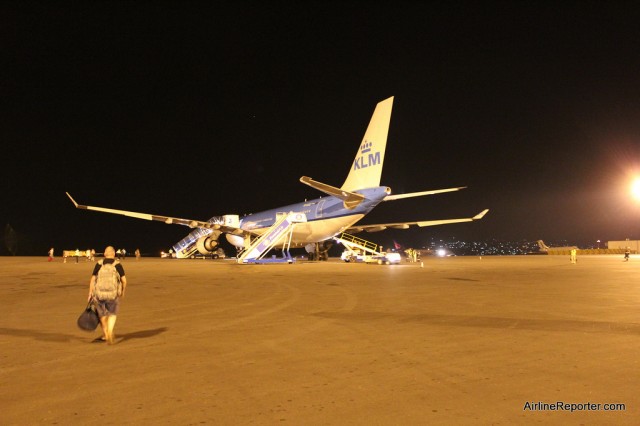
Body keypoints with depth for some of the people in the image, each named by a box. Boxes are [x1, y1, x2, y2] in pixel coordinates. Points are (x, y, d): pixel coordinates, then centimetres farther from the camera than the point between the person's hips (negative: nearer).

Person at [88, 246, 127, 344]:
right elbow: (124, 281, -4)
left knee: (102, 313, 22)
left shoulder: (99, 264, 3)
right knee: (112, 314, 16)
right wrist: (123, 291, 11)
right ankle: (110, 331, -8)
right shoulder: (118, 265, -1)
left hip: (99, 293, 1)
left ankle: (105, 334, 33)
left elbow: (92, 279, 0)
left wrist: (90, 293, 6)